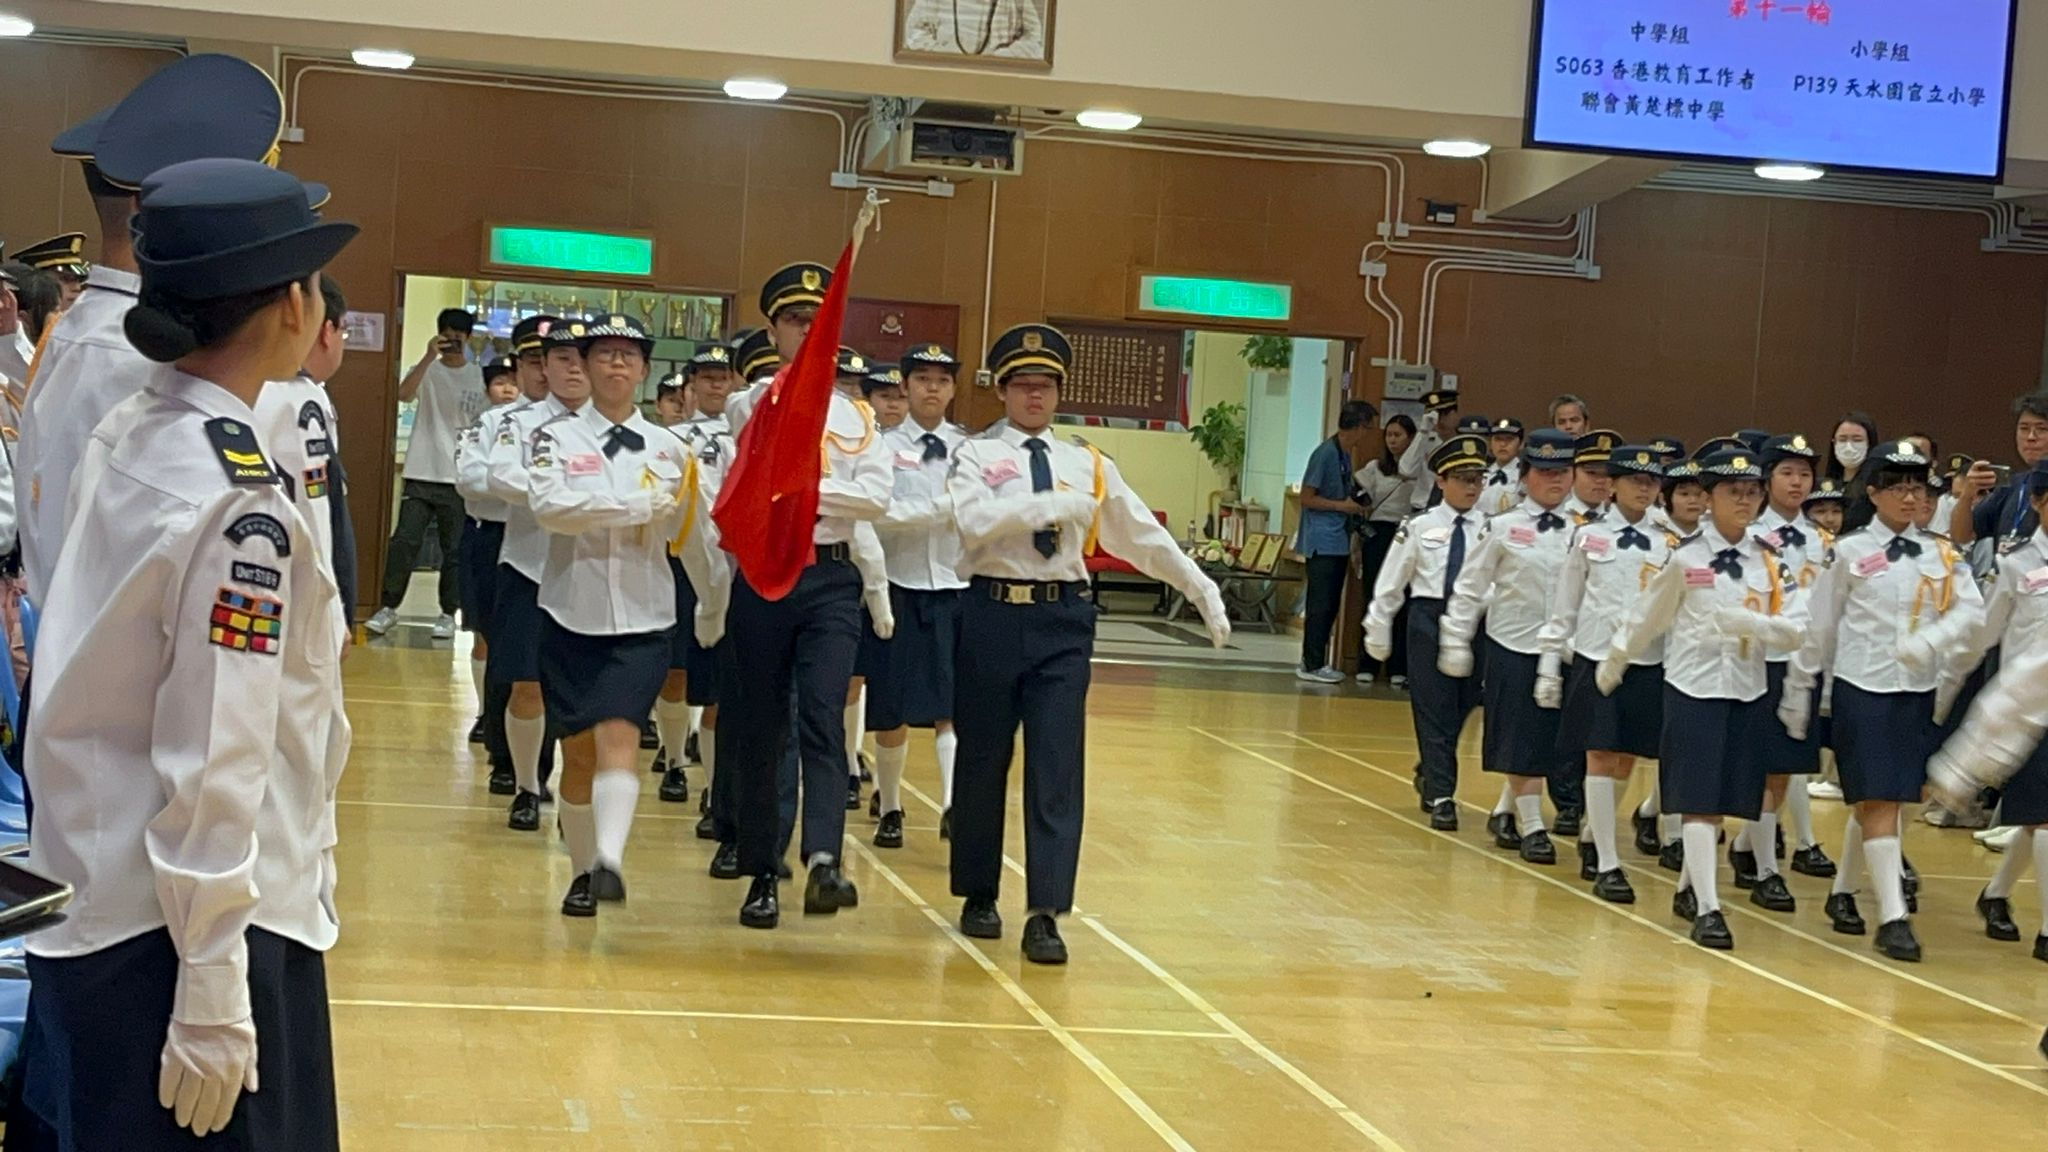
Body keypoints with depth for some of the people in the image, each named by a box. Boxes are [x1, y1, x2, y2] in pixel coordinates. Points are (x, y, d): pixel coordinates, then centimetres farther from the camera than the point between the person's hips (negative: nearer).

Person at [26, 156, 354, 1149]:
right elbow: (212, 771, -22)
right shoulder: (238, 506, -21)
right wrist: (211, 1001, -18)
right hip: (196, 922, -9)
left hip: (99, 903, 9)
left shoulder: (127, 439, 5)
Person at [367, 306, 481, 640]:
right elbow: (404, 394, -18)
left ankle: (448, 613, 12)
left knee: (454, 549, 4)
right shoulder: (427, 370, 2)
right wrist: (429, 357, -27)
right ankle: (389, 607, 5)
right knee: (404, 541, -4)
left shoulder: (479, 377, 5)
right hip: (421, 474, 0)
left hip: (460, 477, 1)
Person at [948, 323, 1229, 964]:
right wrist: (1054, 503, -22)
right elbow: (975, 520, -16)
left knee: (1058, 766, -5)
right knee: (983, 761, 7)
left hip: (1063, 620, 2)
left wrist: (1201, 589, 12)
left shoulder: (1089, 466, 12)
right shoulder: (977, 457, 3)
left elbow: (1144, 535, 14)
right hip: (994, 614, -2)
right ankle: (979, 895, 23)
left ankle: (1046, 915, -5)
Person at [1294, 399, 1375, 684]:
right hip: (1322, 542, -9)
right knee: (1321, 605, -5)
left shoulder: (1346, 455, 11)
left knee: (1330, 605, 12)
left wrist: (1356, 506, 4)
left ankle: (1315, 661, 19)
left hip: (1338, 543, 9)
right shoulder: (1326, 453, -14)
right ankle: (1312, 665, 2)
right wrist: (1342, 506, -14)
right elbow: (1307, 498, -14)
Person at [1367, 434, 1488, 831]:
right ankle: (1441, 797, 6)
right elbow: (1390, 583, 6)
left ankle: (1430, 773, 37)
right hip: (1429, 619, -1)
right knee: (1434, 709, 0)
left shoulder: (1490, 529, -1)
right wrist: (1378, 631, 7)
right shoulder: (1420, 527, 0)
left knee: (1459, 708, 11)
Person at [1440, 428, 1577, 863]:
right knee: (1521, 740, 0)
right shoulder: (1503, 528, -3)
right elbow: (1470, 587, 0)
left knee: (1545, 741, 10)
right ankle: (1531, 827, 6)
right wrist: (1456, 641, -1)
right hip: (1513, 646, -3)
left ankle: (1505, 812, 28)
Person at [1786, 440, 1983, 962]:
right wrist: (1799, 689, 5)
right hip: (1863, 688, -3)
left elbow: (1972, 610, -4)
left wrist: (1931, 640, -22)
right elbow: (1820, 626, 3)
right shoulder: (1849, 552, -1)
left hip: (1921, 691, 4)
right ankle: (1893, 917, -9)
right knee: (1878, 800, -7)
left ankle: (1843, 892, 29)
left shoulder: (1942, 553, 7)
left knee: (1876, 800, 12)